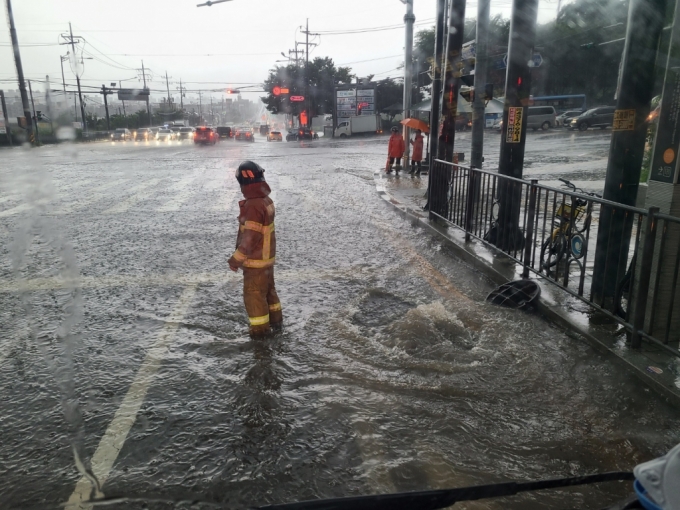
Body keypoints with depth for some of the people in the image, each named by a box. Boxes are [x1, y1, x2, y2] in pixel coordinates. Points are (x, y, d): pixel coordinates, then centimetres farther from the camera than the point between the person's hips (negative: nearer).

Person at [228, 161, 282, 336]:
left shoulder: (253, 205, -26)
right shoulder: (266, 200, 1)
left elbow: (250, 237, -25)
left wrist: (236, 259, -17)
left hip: (256, 259, -9)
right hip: (267, 256, 9)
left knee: (254, 293, 6)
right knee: (268, 288, 22)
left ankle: (260, 327, 17)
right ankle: (275, 319, 36)